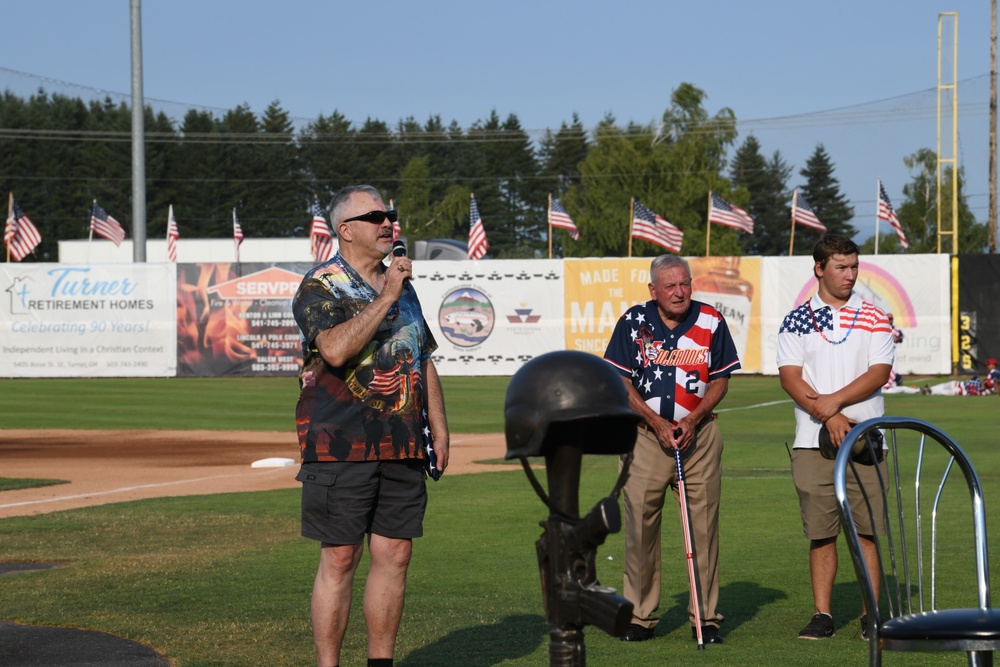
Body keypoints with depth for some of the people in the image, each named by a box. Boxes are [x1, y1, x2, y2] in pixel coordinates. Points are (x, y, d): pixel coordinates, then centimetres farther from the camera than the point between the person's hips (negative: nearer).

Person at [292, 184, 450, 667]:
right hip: (341, 446, -6)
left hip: (402, 447, 6)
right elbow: (336, 349, -23)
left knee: (394, 556, 6)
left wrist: (439, 429, 14)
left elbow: (424, 361, 22)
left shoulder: (403, 286, 18)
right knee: (340, 558, -5)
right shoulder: (319, 288, -5)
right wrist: (385, 298, -18)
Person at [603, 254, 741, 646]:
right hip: (645, 433, 0)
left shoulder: (711, 322, 1)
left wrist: (692, 420, -9)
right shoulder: (633, 322, -1)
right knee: (640, 524, -1)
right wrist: (658, 423, -10)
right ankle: (639, 616, 8)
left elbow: (721, 380, 5)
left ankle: (706, 618, 5)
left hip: (699, 433, 0)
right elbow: (621, 382, -1)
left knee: (704, 524, -1)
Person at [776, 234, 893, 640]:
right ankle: (822, 614, 7)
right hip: (813, 440, 0)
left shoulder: (874, 319, 7)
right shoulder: (795, 321, 7)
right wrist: (829, 418, -13)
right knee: (820, 533, 2)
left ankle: (871, 614, 3)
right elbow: (789, 377, -1)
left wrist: (835, 400, -15)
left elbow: (879, 372, -3)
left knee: (867, 530, -2)